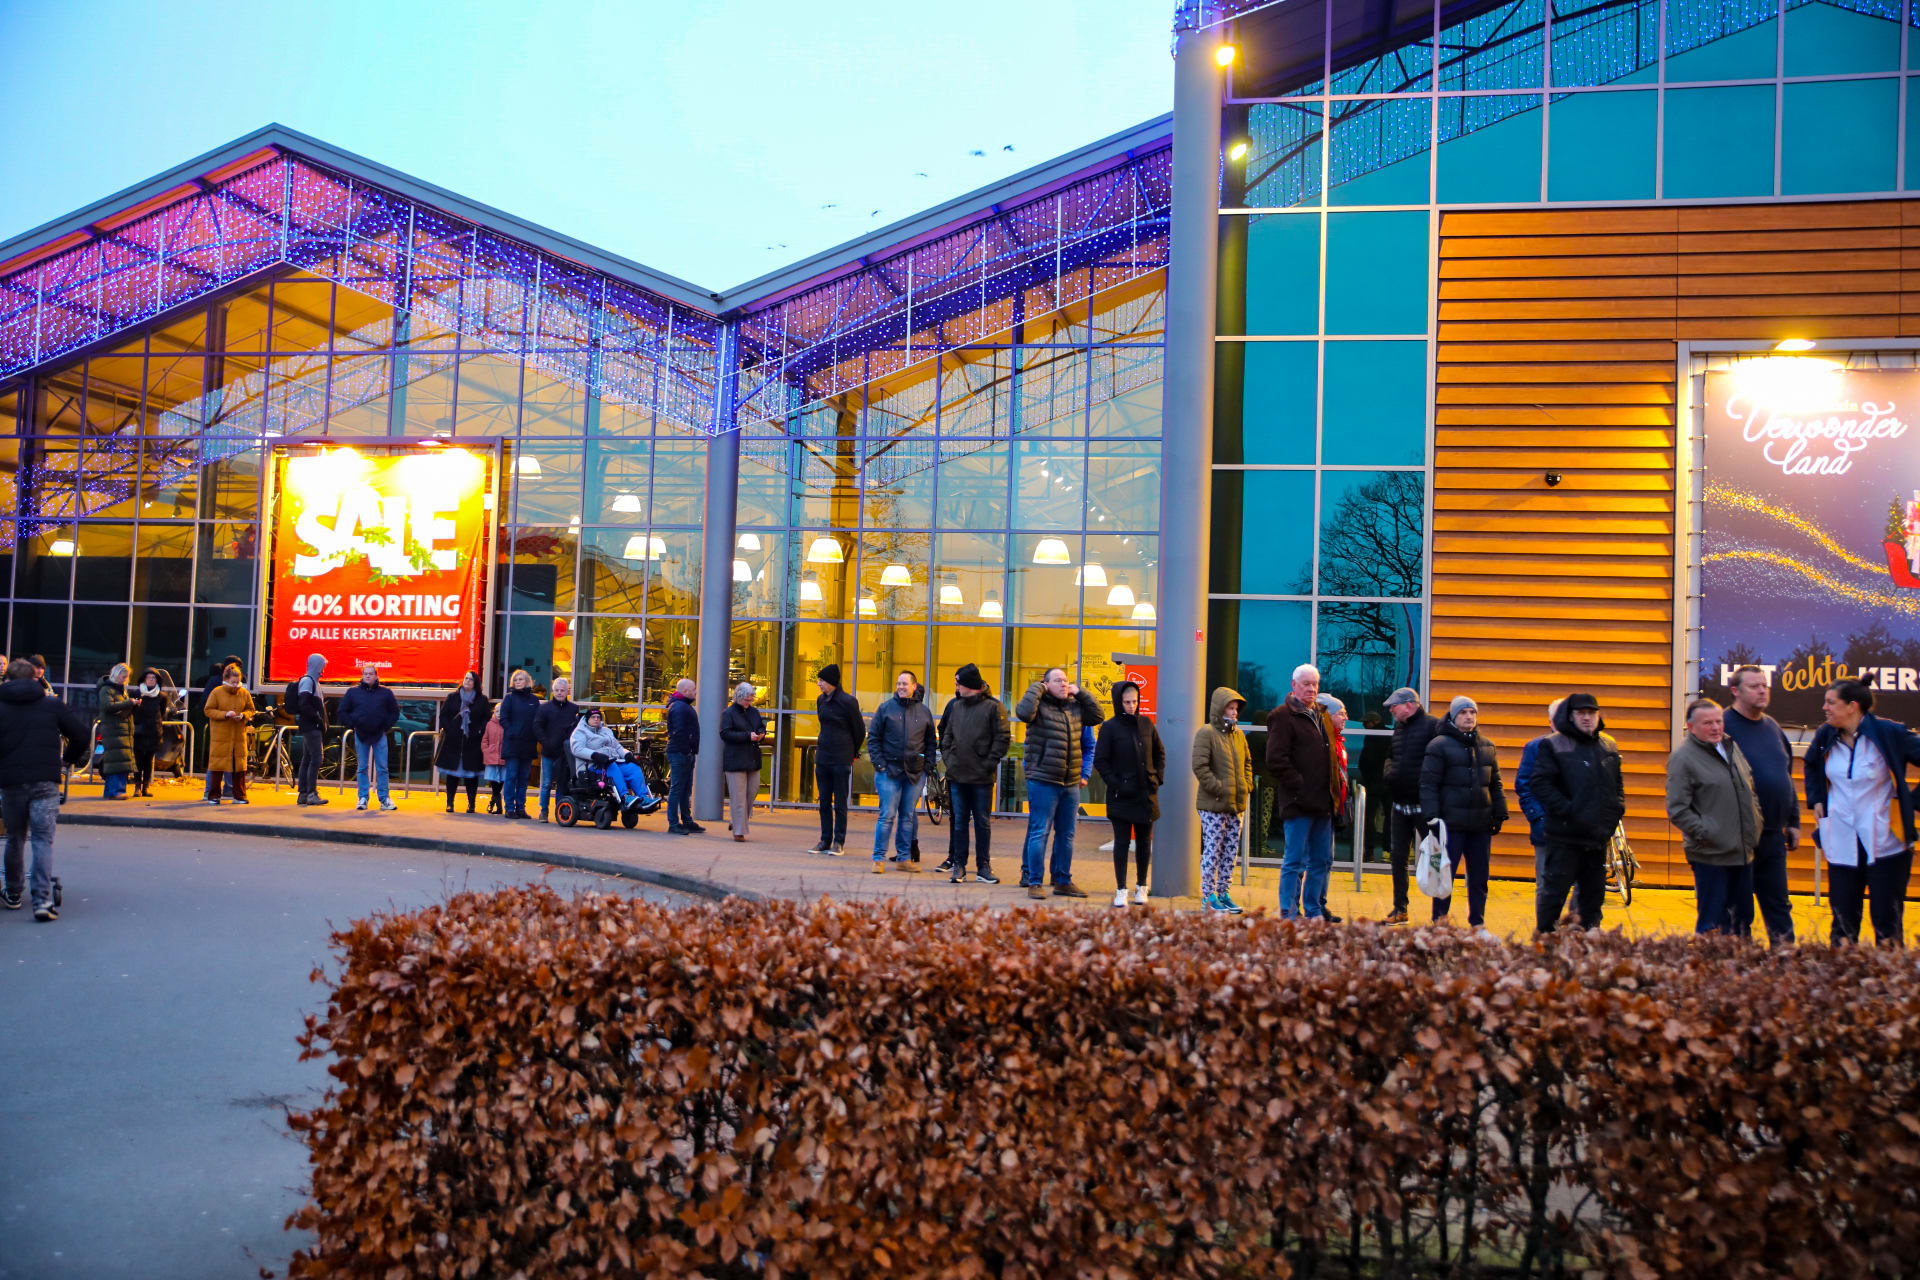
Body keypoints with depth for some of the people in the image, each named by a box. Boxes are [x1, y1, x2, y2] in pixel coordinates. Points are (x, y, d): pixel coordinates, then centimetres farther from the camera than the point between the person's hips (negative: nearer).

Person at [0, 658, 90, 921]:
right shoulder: (53, 704, 6)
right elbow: (82, 736, 3)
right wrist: (69, 758, 21)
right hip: (45, 781, -1)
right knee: (43, 840, -2)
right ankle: (42, 900, -15)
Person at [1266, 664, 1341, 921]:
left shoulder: (1322, 714, 17)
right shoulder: (1283, 716, -8)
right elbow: (1276, 761, -15)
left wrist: (1333, 791, 11)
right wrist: (1301, 790, -18)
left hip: (1323, 803, 8)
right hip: (1298, 803, -8)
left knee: (1322, 861, 12)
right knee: (1295, 861, -3)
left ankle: (1313, 913, 21)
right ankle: (1289, 915, 3)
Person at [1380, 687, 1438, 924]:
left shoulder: (1433, 726, -11)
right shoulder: (1398, 728, 13)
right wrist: (1390, 772, 7)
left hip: (1424, 805, -7)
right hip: (1399, 804, 7)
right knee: (1398, 857, 10)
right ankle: (1399, 909, 19)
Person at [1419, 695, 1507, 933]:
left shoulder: (1487, 747, 13)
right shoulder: (1439, 745, -5)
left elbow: (1495, 784, 18)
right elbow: (1428, 784, -9)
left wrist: (1499, 814, 12)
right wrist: (1431, 816, -15)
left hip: (1481, 824, 5)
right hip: (1451, 823, -5)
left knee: (1479, 877, 10)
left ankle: (1478, 924, 20)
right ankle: (1439, 922, 11)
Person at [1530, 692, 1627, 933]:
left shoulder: (1609, 746, 13)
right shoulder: (1553, 746, -6)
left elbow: (1618, 784, 23)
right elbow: (1540, 783, -12)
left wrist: (1616, 811, 8)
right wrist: (1568, 811, -18)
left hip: (1599, 835, 6)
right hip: (1565, 834, -6)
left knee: (1594, 892, 13)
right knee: (1554, 890, -3)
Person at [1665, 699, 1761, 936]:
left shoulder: (1732, 747, 12)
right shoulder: (1683, 758, -11)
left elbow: (1750, 789, 24)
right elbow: (1677, 810, -15)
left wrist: (1756, 824, 12)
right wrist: (1707, 833, -18)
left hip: (1743, 852, 8)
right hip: (1710, 856, -7)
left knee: (1741, 918, 15)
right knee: (1712, 923, -2)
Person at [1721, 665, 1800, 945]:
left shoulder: (1773, 727, 13)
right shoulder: (1724, 725, -11)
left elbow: (1787, 777, 21)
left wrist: (1793, 822, 18)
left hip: (1773, 835, 7)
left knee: (1778, 904, 14)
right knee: (1739, 909, 2)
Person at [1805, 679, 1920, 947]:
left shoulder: (1888, 733, -12)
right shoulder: (1827, 735, 3)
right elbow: (1811, 764, 24)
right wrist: (1816, 800, 13)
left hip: (1885, 844, -4)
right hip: (1841, 844, 4)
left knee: (1887, 925, 1)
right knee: (1843, 924, 8)